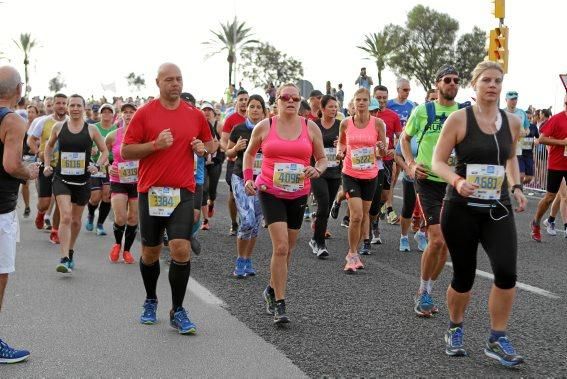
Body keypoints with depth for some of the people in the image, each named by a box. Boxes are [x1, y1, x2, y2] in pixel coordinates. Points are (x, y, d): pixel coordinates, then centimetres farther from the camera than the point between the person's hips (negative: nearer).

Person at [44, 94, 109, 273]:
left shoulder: (91, 129, -2)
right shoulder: (59, 127, 1)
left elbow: (105, 151, 6)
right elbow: (49, 146, 19)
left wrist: (97, 166, -10)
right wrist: (47, 164, 9)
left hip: (83, 180, 1)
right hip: (62, 178, -1)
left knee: (76, 220, 15)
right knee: (65, 217, -18)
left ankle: (70, 253, 38)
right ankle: (65, 259, -19)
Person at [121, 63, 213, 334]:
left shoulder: (195, 115, 6)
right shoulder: (144, 113, -1)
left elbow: (209, 143, 21)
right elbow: (126, 151, -3)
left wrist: (202, 148, -2)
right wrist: (156, 144, -17)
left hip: (183, 192, 1)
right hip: (151, 191, 0)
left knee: (181, 249, -11)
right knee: (151, 251, 11)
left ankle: (178, 311, 0)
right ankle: (150, 301, 33)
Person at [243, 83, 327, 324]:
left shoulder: (310, 127, 2)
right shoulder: (264, 127, -1)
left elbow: (322, 158, 10)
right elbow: (249, 153, 14)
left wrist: (317, 170, -12)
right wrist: (248, 178, -1)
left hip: (298, 194, 3)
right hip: (270, 192, -3)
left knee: (287, 250, 13)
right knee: (281, 247, -15)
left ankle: (272, 290, 36)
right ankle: (279, 305, -8)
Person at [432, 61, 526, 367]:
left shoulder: (512, 123, 6)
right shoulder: (459, 119, -7)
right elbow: (438, 162, -6)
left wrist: (516, 187, 8)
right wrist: (457, 181, -24)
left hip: (498, 208, 3)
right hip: (462, 208, -3)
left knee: (506, 271, -13)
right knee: (464, 276, 5)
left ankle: (497, 340, 3)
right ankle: (455, 330, 32)